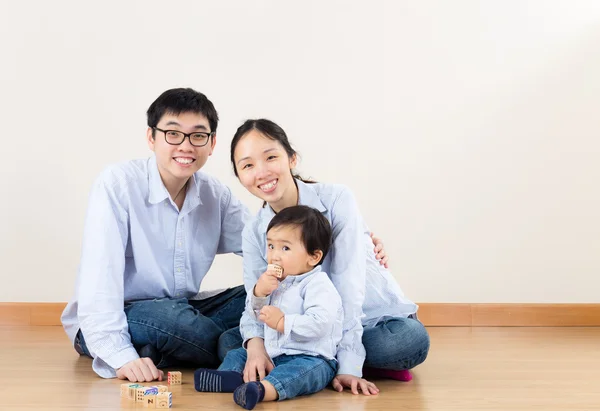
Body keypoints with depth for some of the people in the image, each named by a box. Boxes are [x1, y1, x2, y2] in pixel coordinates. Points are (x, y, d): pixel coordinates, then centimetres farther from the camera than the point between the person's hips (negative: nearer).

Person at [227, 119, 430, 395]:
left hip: (373, 319, -4)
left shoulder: (337, 200, -18)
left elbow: (348, 284, -24)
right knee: (229, 340, -14)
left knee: (411, 340, -36)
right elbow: (256, 302, -9)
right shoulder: (253, 233, -4)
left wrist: (348, 364, -31)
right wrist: (255, 344, -33)